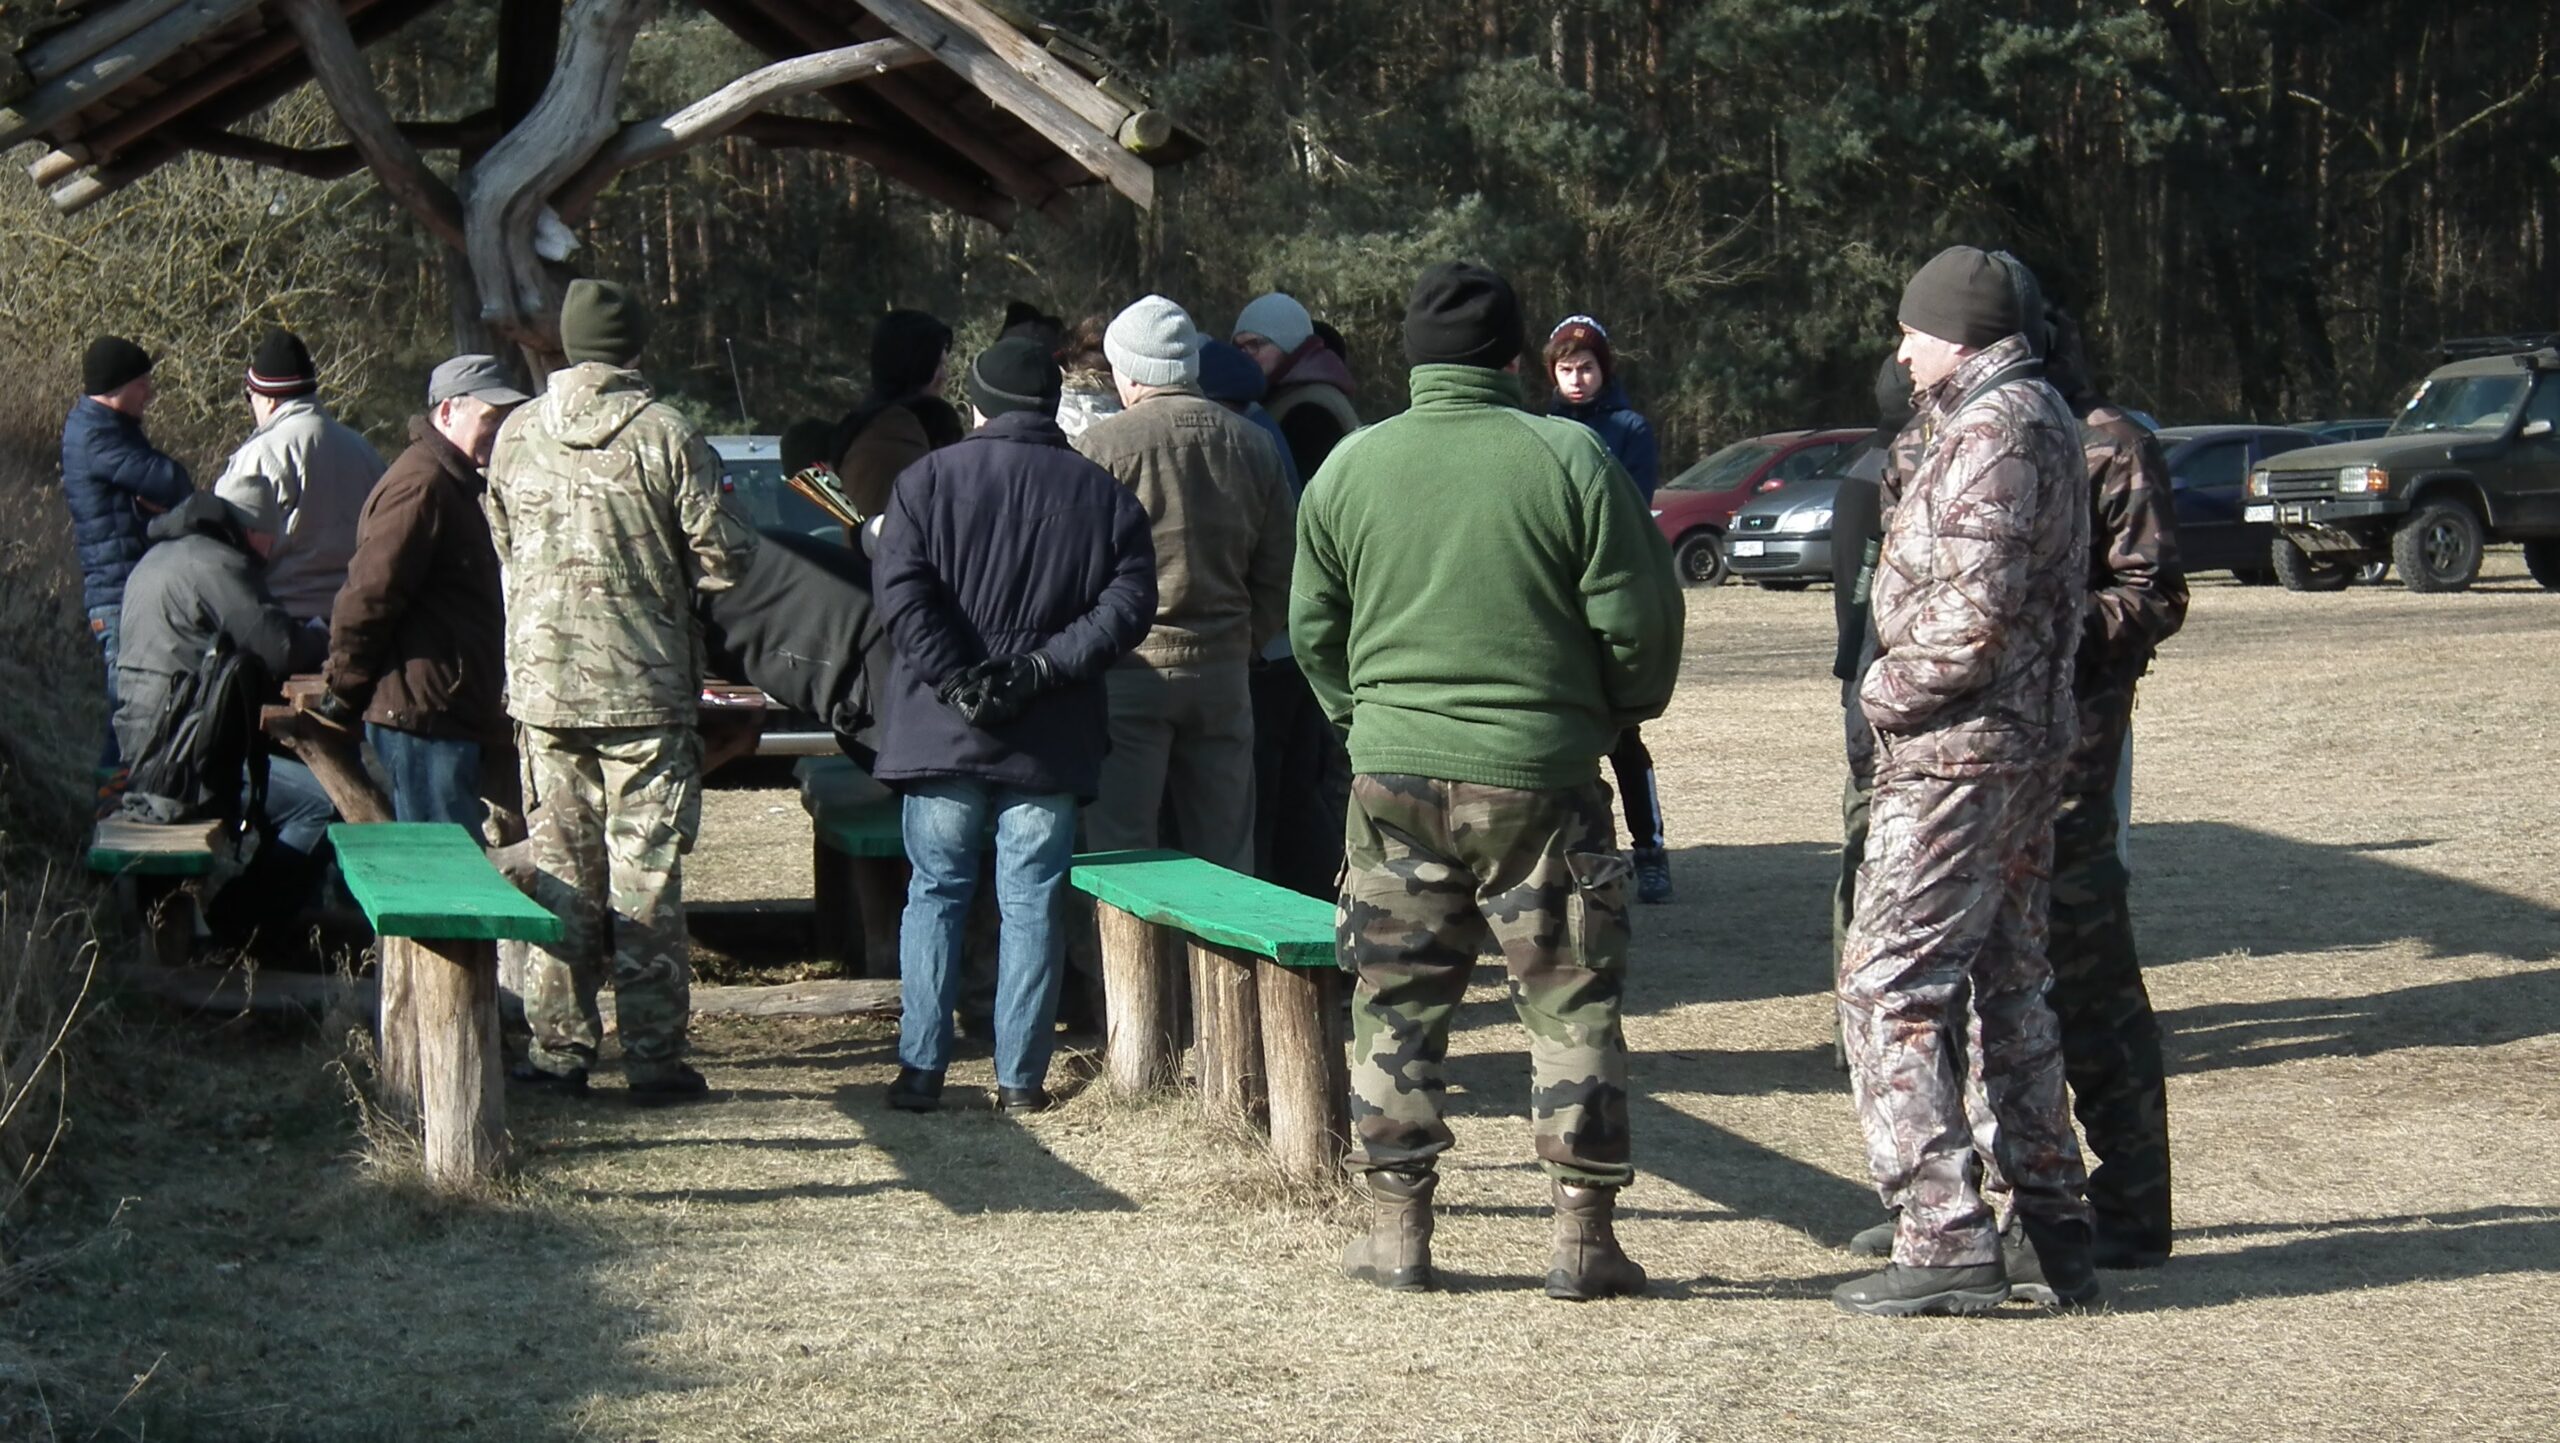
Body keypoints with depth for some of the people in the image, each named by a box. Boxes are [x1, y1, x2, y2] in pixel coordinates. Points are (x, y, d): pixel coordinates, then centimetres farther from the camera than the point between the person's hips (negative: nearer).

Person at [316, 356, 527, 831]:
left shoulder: (459, 484, 20)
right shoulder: (422, 485, -16)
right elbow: (368, 595, -20)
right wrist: (345, 694, -14)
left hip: (452, 715, 11)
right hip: (423, 715, -11)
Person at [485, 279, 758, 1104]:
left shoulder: (516, 437, 3)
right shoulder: (664, 435, -10)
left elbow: (500, 550, 13)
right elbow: (724, 558, -9)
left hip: (541, 686, 4)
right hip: (644, 689, -4)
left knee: (560, 869, 11)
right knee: (647, 875, 1)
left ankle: (556, 1048, 12)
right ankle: (653, 1057, 2)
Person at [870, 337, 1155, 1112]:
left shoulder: (930, 479, 1)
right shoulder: (1104, 496, 5)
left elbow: (901, 589, -11)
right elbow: (1128, 603, -5)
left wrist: (956, 679, -12)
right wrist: (1043, 667, -9)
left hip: (942, 731, -1)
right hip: (1051, 743, 1)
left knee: (935, 894, 8)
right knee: (1031, 904, 5)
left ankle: (921, 1068, 6)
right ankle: (1020, 1077, 5)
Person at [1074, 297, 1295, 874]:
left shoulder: (1102, 446, -9)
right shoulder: (1252, 446, 7)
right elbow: (1278, 576, 11)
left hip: (1128, 673, -5)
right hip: (1223, 670, 5)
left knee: (1119, 851, -1)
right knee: (1226, 860, 9)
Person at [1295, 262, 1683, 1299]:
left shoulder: (1348, 468, 2)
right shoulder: (1568, 458, -7)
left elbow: (1314, 630, 11)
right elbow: (1638, 621, -5)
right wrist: (1621, 711, 14)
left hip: (1392, 774, 2)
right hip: (1540, 775, -2)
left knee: (1396, 1005, 11)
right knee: (1572, 1005, 6)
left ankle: (1396, 1231, 13)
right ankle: (1584, 1239, 6)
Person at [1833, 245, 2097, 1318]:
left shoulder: (1992, 430, -17)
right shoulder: (2039, 418, 16)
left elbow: (1974, 612, -24)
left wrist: (1889, 693, -10)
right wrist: (1905, 684, 13)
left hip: (1958, 752, -11)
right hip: (2025, 747, 11)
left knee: (1889, 987, -8)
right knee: (2005, 986, 16)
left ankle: (1945, 1240, -11)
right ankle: (2049, 1229, 20)